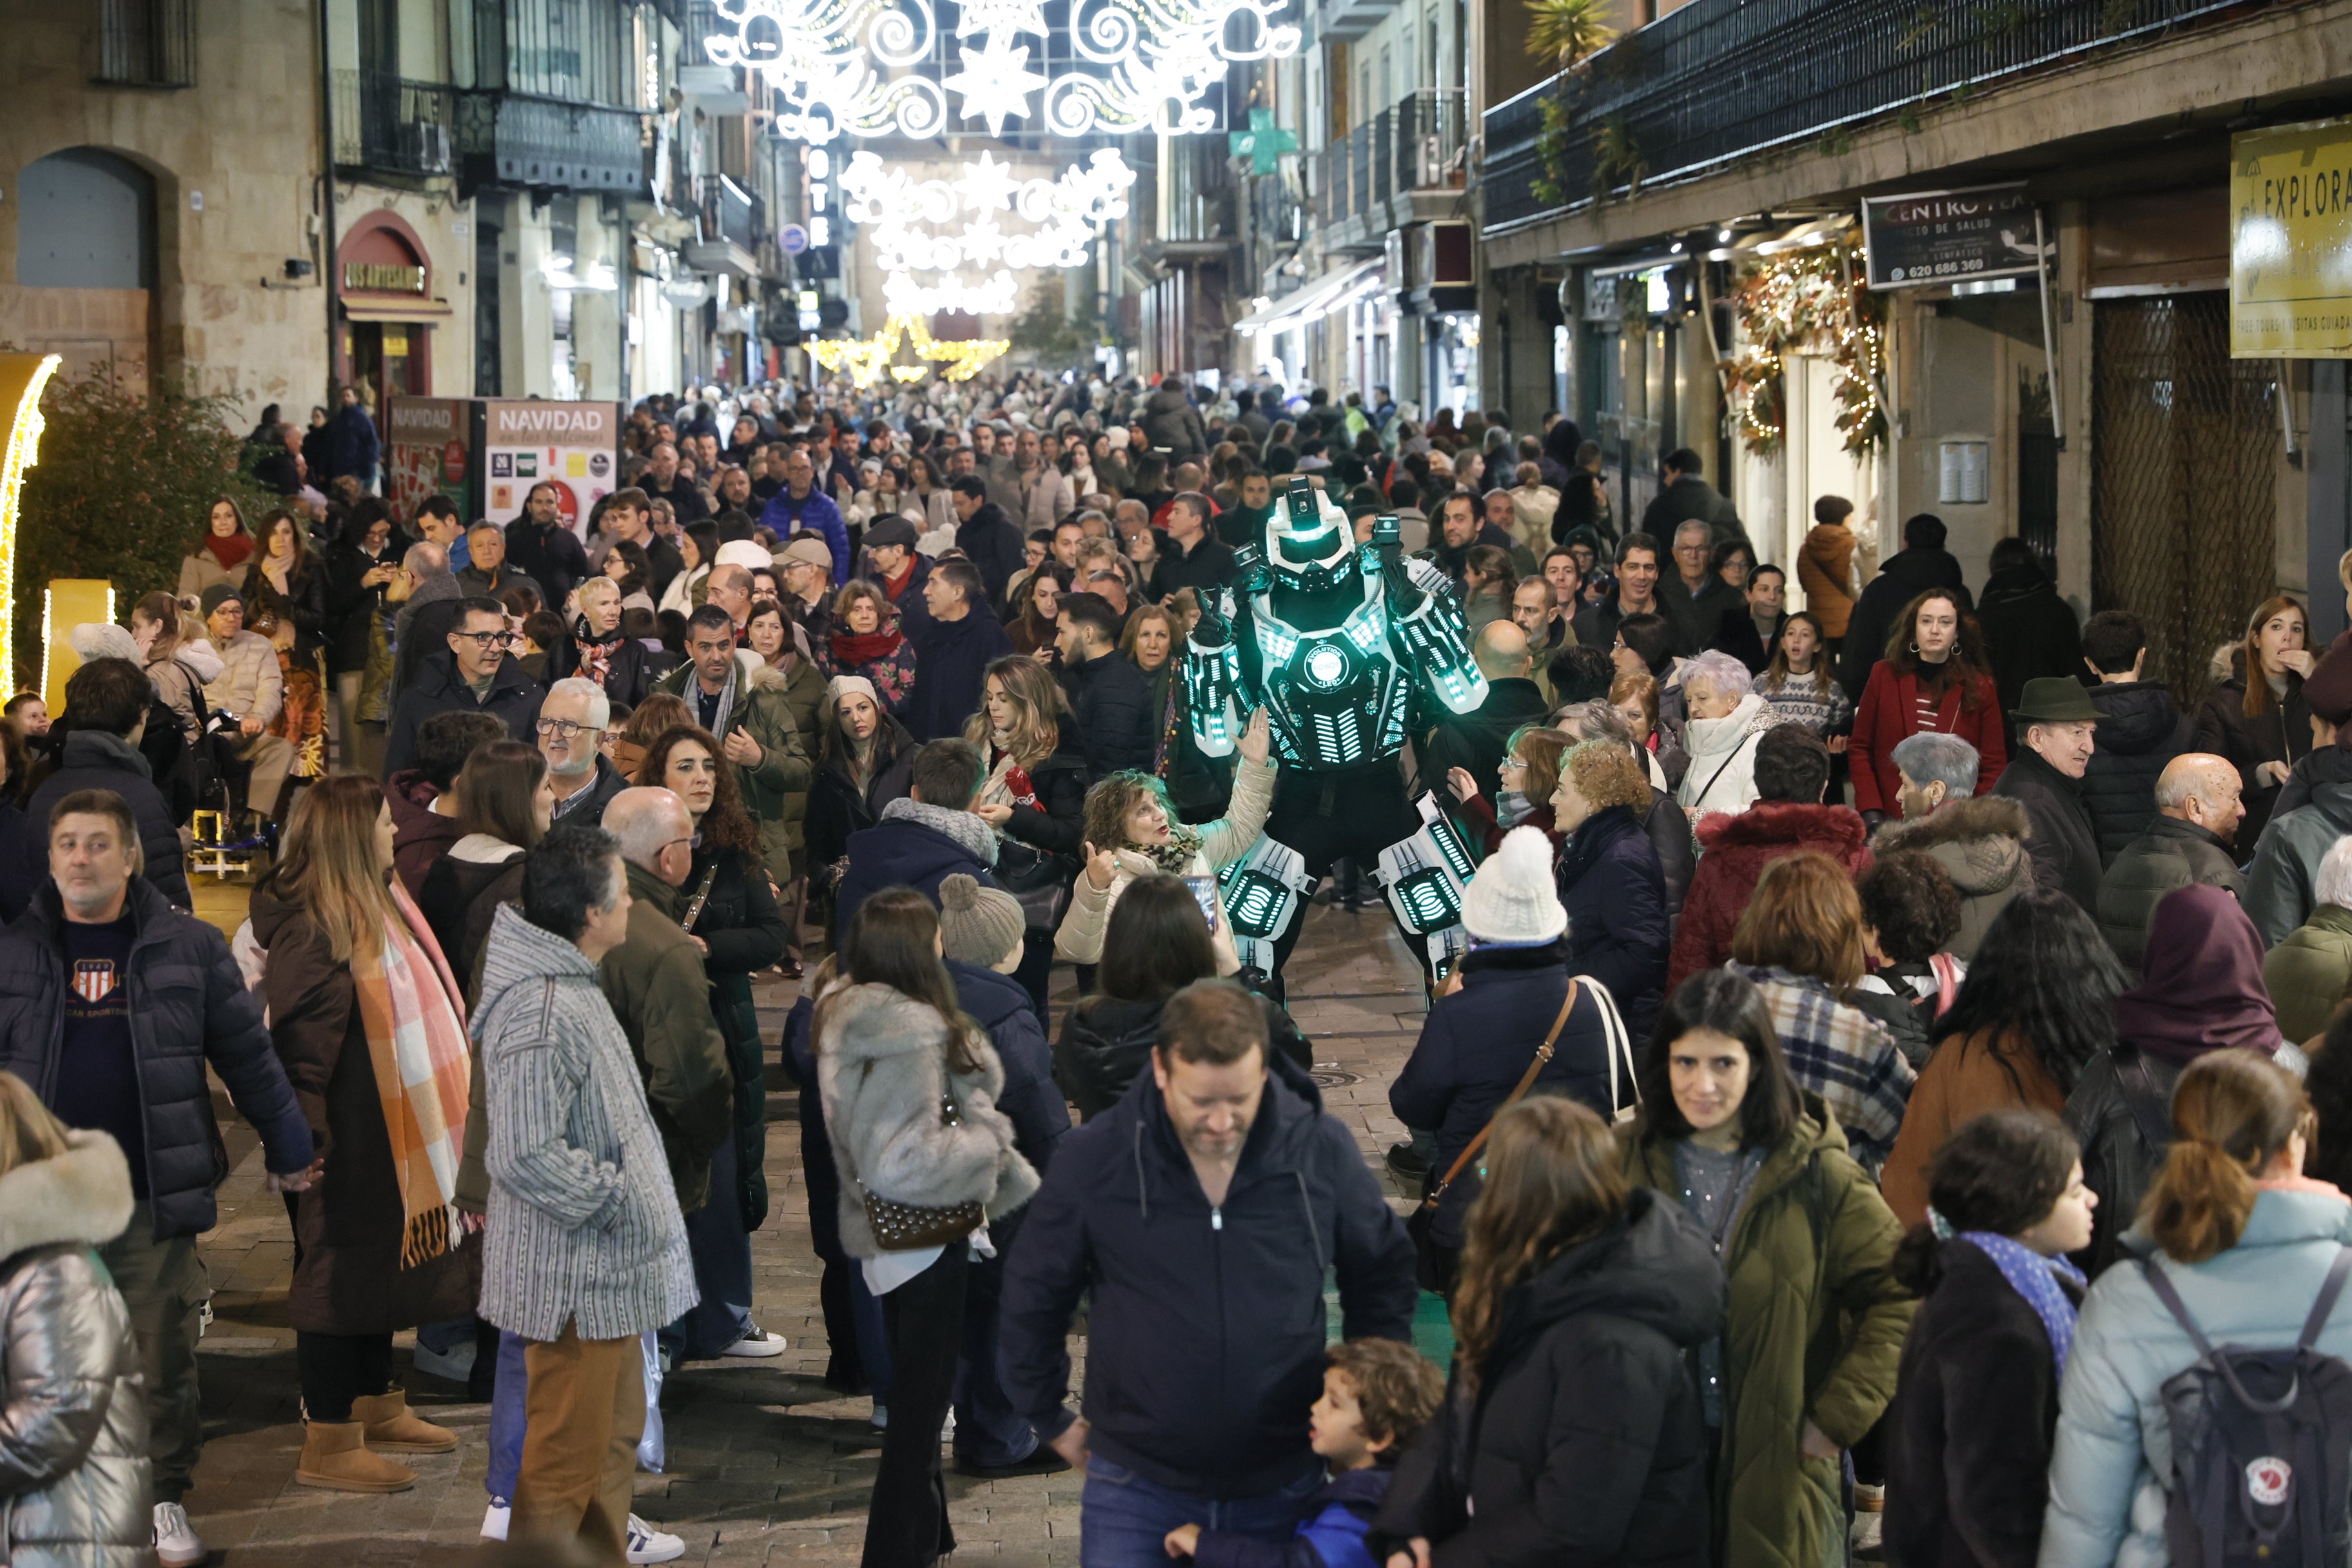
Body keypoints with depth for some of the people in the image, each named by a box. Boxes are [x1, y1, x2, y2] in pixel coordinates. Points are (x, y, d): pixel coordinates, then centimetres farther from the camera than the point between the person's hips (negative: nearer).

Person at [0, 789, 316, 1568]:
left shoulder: (187, 947, 1)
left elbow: (247, 1052, 7)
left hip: (155, 1198, -1)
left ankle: (164, 1497, 19)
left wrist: (287, 1146, 10)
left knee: (164, 1358, 5)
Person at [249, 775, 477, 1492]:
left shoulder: (375, 908, 11)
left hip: (393, 1131, 10)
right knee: (340, 1273, -1)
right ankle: (327, 1446, 8)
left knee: (385, 1265, 19)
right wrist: (302, 1140, -24)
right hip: (347, 1138, -10)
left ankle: (379, 1411, 33)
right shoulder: (313, 927, -21)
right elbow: (299, 1042, -23)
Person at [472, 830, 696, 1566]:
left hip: (610, 1272, 10)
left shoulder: (572, 986, 8)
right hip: (576, 1281, -10)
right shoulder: (538, 1014, -26)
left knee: (615, 1439, 22)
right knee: (565, 1464, 0)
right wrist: (621, 1196, -19)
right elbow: (527, 1158, -30)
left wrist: (632, 1188, 14)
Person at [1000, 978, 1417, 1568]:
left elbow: (1384, 1272, 11)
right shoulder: (1094, 1160, -10)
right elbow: (1032, 1301, 5)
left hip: (1282, 1487, 1)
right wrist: (1052, 1421, 9)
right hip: (1136, 1489, -1)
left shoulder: (1321, 1149, -7)